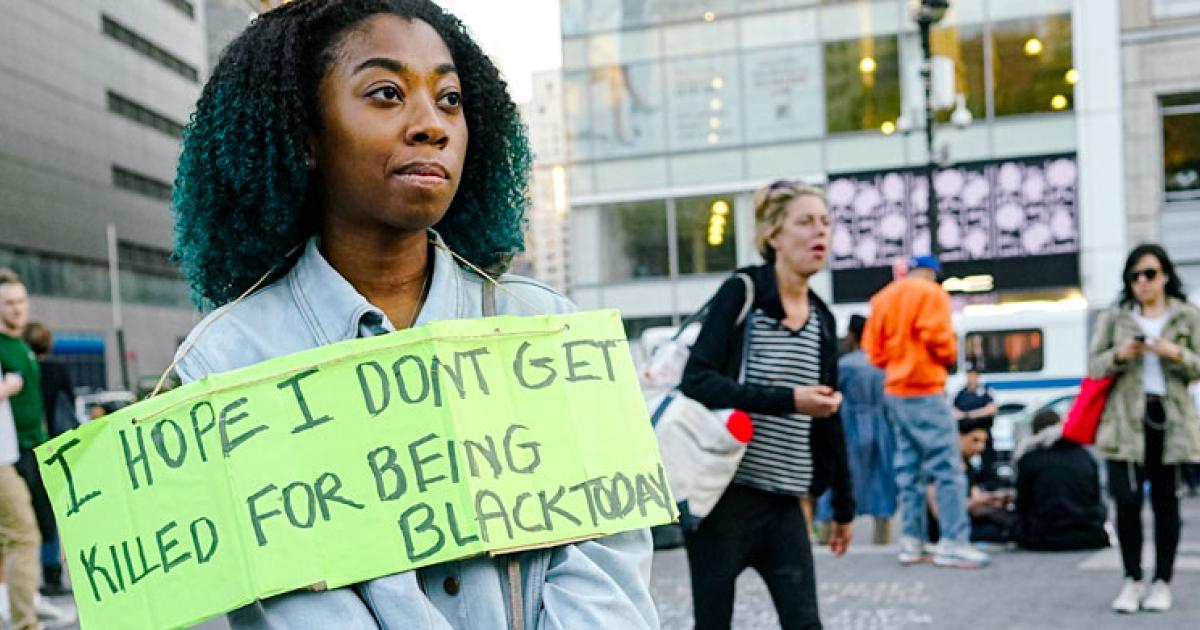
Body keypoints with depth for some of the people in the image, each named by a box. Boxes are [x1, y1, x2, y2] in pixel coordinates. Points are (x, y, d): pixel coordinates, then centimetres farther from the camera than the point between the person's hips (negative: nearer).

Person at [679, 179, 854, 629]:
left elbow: (829, 418, 18)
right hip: (725, 495, -5)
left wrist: (843, 505, 20)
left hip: (783, 504, 5)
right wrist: (787, 400, -22)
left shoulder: (822, 319, 11)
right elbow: (697, 380, -15)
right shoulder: (741, 293, -5)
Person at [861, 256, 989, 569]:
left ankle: (911, 542, 9)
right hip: (924, 392, -7)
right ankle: (953, 543, -10)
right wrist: (951, 354, 5)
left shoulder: (883, 298, 13)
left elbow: (873, 349, 10)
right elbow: (940, 342, -15)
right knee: (947, 467, -6)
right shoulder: (931, 294, -6)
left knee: (909, 467, 10)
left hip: (895, 392, 7)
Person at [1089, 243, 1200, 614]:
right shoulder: (1114, 318, 9)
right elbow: (1094, 367, 6)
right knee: (1128, 502, -5)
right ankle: (1132, 581, 5)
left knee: (1165, 502, 5)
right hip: (1125, 420, 0)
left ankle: (1162, 582, 13)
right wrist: (1119, 355, -13)